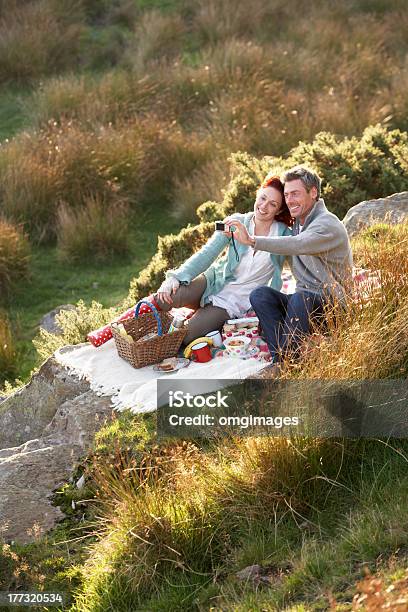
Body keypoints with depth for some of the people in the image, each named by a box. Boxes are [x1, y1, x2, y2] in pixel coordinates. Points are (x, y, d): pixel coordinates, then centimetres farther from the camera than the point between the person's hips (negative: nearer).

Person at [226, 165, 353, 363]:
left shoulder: (328, 224, -14)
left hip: (331, 306, -8)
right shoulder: (298, 223, 15)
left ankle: (283, 357, -31)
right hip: (304, 303, 8)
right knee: (260, 294, -16)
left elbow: (297, 245, -34)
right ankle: (281, 358, -31)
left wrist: (252, 240, -41)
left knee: (302, 297, -38)